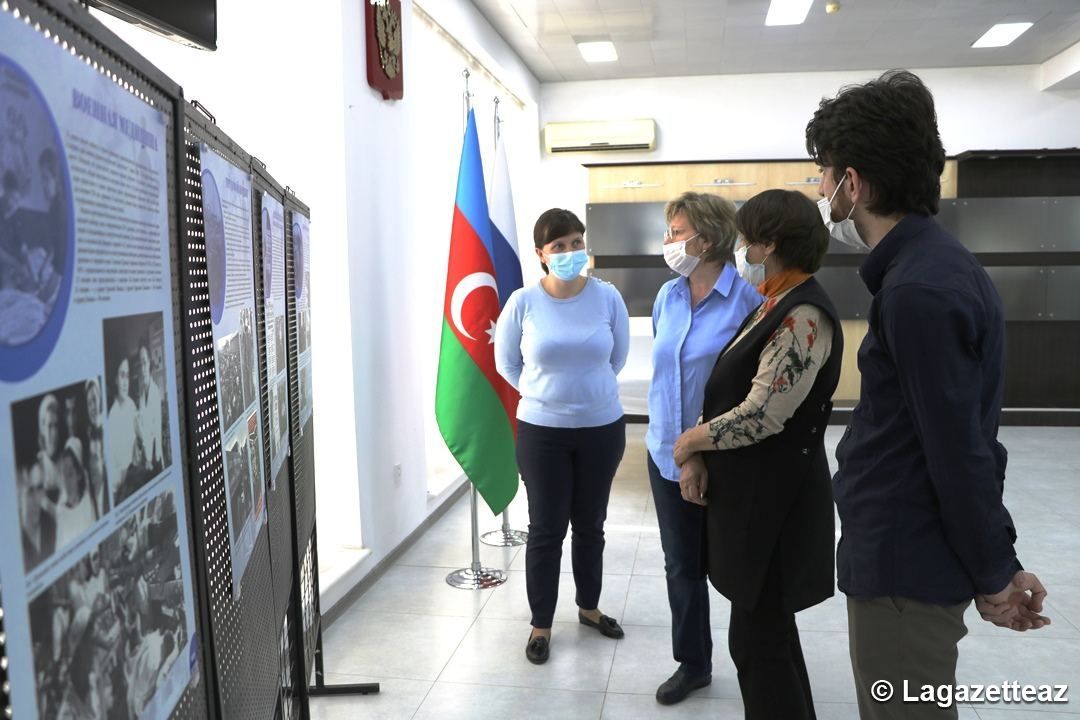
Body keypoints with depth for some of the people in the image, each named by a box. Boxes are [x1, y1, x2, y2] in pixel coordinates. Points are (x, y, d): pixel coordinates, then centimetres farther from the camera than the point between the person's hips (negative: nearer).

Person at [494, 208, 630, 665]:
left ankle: (589, 606, 38)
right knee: (546, 529, 7)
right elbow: (506, 362, 5)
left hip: (602, 428, 2)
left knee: (590, 525, 17)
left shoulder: (607, 297, -7)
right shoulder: (523, 302, -10)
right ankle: (541, 624, 23)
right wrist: (544, 392, 5)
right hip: (541, 431, -1)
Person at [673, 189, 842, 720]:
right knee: (767, 629, 21)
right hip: (750, 492, 10)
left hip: (774, 499, -10)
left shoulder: (803, 316, -19)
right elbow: (728, 392, 12)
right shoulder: (774, 306, 11)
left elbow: (761, 416, -25)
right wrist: (699, 460, -1)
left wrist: (690, 441, -10)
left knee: (758, 641, 3)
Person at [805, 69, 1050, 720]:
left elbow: (959, 453, -22)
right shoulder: (933, 262, 8)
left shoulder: (918, 289, -24)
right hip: (911, 549, 10)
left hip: (906, 566, -10)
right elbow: (962, 441, 12)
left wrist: (995, 575, -10)